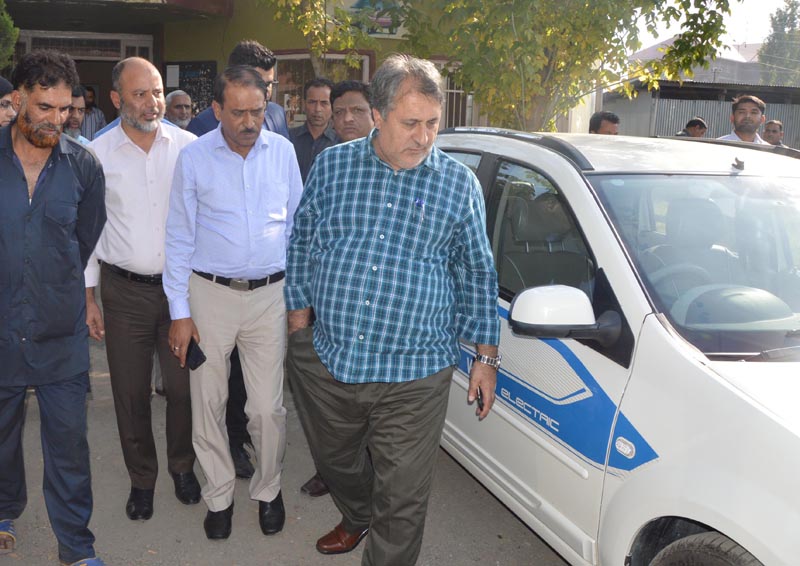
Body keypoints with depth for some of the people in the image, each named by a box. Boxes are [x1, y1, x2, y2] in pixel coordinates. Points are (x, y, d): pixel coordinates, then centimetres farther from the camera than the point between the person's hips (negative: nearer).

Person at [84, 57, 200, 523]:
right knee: (130, 392, 11)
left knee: (184, 384, 9)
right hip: (124, 290, 0)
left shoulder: (189, 147, -4)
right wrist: (88, 296, 2)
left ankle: (183, 466, 35)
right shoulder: (96, 154, -3)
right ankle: (141, 478, 32)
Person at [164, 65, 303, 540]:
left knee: (268, 407, 4)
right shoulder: (194, 158, -3)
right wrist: (180, 312, -3)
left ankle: (268, 490, 28)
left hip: (270, 295, 1)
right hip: (209, 292, 0)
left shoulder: (282, 150, 1)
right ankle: (219, 495, 29)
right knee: (209, 404, 9)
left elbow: (297, 224, 10)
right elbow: (180, 238, 0)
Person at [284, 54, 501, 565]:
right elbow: (302, 244, 11)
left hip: (412, 375, -2)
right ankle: (359, 518, 56)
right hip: (325, 360, 3)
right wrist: (299, 317, 8)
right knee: (335, 461, 25)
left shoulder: (460, 184, -1)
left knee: (402, 502, 4)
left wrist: (487, 356, 4)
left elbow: (478, 275, 5)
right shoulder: (332, 165, 2)